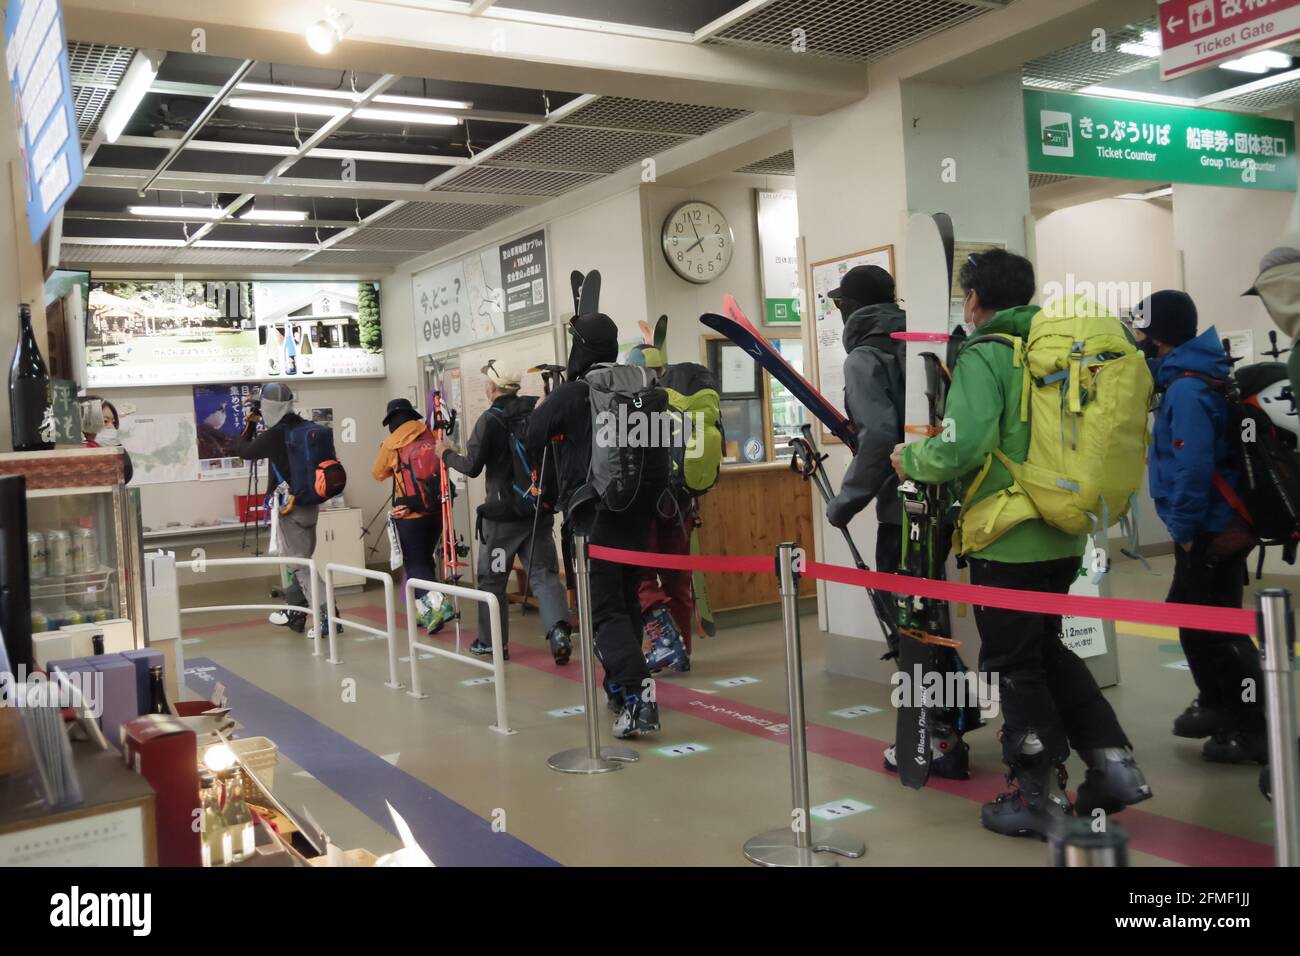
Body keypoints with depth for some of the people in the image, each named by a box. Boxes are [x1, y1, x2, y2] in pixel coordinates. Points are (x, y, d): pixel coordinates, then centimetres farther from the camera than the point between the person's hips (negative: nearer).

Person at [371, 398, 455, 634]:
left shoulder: (391, 445, -9)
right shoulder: (431, 435, -1)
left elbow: (378, 474, 8)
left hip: (410, 515, -4)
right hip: (436, 510, 4)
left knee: (415, 565, 3)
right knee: (425, 560, 18)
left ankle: (439, 604, -17)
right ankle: (426, 611, 22)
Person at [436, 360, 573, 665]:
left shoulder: (490, 420, -11)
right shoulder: (537, 411, 2)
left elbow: (472, 467, -11)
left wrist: (446, 455, 6)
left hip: (502, 513, -4)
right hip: (540, 510, 4)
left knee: (491, 579, 11)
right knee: (543, 574, 5)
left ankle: (492, 642, 19)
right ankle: (559, 631, -16)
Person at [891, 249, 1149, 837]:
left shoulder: (984, 356, -12)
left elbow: (961, 448, -23)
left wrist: (910, 459, -6)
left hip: (1009, 540, -8)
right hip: (1063, 535, 8)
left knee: (1012, 665, 5)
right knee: (1046, 649, 22)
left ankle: (1040, 798, 14)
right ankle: (1112, 764, 20)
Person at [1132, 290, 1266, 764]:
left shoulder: (1187, 389, -22)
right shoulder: (1188, 378, 8)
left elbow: (1193, 468, -28)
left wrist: (1184, 529, -19)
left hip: (1211, 532, -10)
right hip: (1212, 526, 10)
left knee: (1213, 628, -3)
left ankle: (1251, 730, 6)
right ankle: (1217, 706, 34)